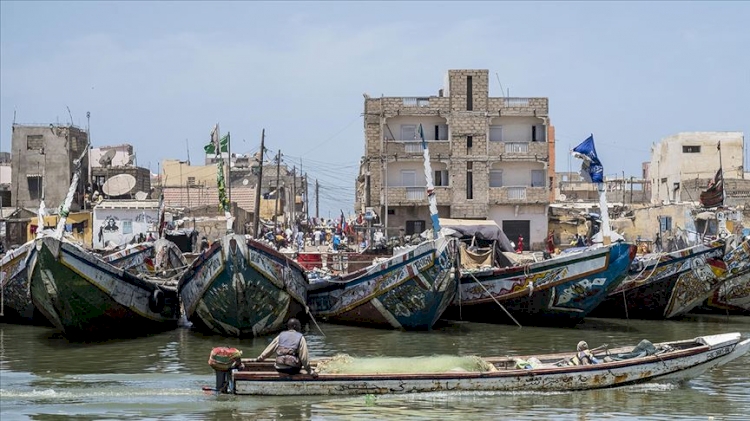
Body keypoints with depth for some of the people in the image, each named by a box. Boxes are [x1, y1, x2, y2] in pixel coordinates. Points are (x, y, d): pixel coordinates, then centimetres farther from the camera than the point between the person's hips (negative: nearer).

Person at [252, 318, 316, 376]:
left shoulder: (281, 335, 11)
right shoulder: (300, 338, -1)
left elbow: (269, 349, 16)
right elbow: (304, 357, -4)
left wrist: (259, 358, 27)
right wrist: (310, 371, 2)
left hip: (279, 368, 4)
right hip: (292, 369, -4)